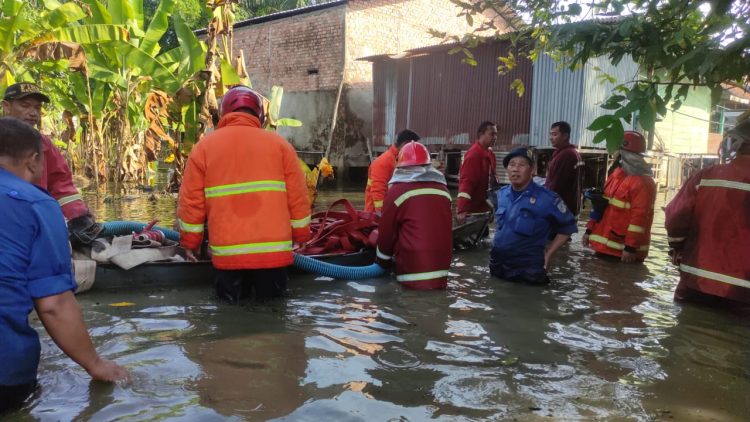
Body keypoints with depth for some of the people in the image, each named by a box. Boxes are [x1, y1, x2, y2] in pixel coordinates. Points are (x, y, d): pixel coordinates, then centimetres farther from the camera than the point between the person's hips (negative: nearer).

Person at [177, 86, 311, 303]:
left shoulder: (203, 146, 4)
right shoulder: (279, 144, 3)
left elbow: (191, 201, 4)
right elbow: (298, 198, 2)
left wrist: (190, 242, 15)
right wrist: (300, 236, 13)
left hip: (227, 252, 1)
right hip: (273, 250, 0)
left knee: (231, 299, 17)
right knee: (271, 299, 13)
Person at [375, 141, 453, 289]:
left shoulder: (397, 190, -5)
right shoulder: (442, 188, 10)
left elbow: (386, 231, 2)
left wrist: (382, 263, 17)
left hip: (413, 275, -5)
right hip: (441, 270, 5)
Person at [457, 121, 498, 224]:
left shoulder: (489, 154, 10)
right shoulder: (473, 154, -18)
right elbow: (466, 182, -26)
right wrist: (462, 210, -34)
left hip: (483, 207, 10)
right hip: (472, 209, -10)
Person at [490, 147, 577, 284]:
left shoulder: (546, 198, -15)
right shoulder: (501, 194, 2)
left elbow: (568, 227, -4)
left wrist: (548, 253, -6)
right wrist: (498, 245, 11)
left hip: (528, 272, -5)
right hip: (497, 267, 5)